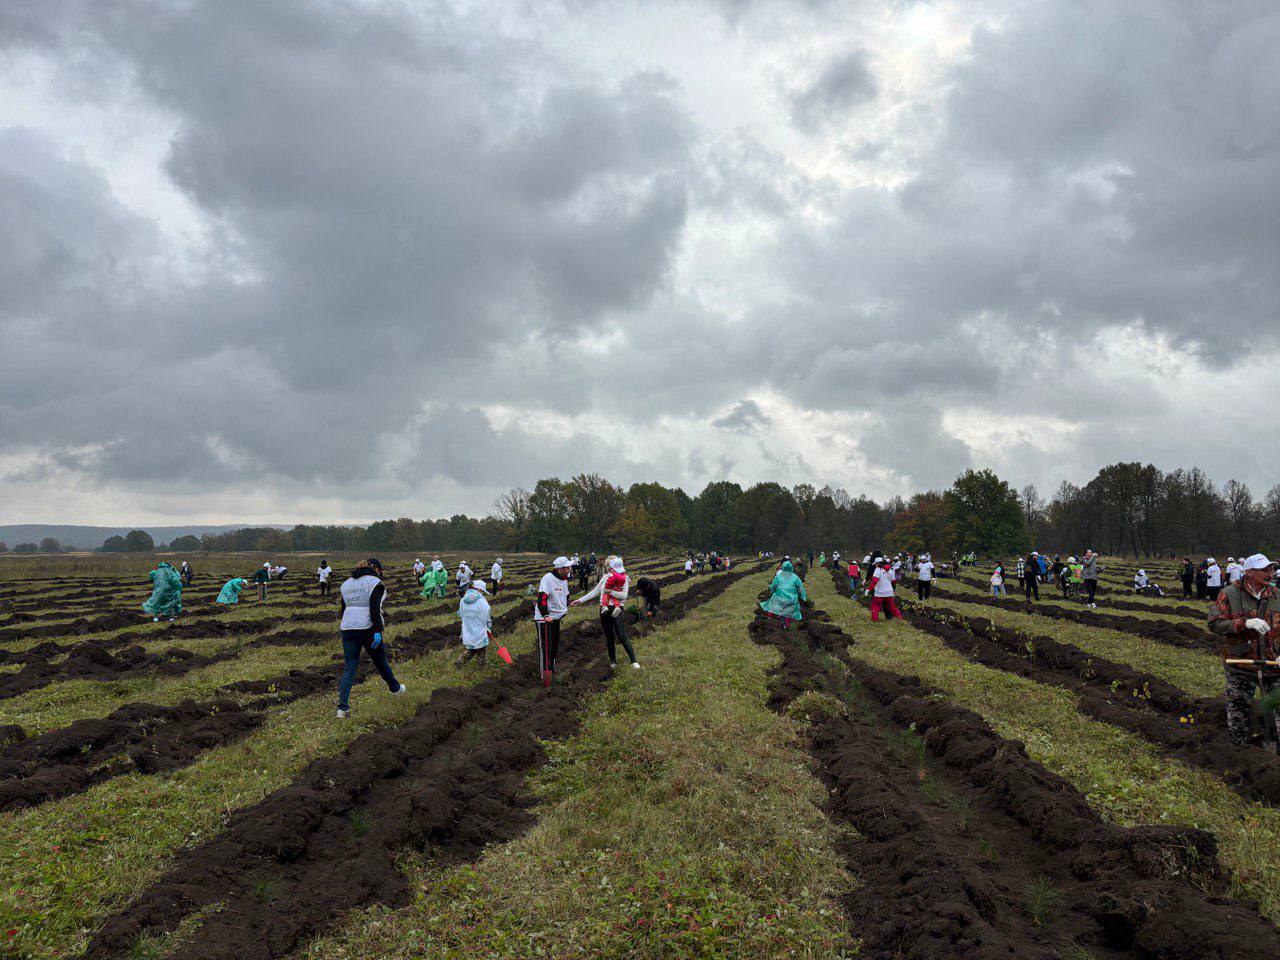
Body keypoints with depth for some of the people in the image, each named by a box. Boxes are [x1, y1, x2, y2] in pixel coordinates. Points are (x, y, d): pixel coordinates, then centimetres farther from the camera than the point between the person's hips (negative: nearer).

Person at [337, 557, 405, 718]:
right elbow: (374, 609, -17)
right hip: (368, 629, -5)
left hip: (348, 629, 5)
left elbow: (343, 610, 16)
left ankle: (342, 707, -4)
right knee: (381, 662, 16)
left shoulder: (346, 584, 15)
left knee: (349, 668, 4)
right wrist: (378, 631, -18)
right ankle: (395, 687, 39)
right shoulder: (375, 583, -6)